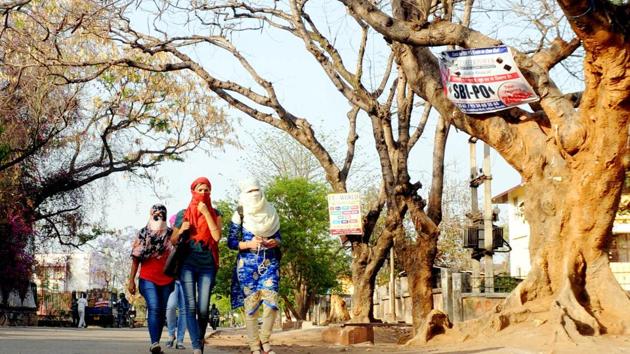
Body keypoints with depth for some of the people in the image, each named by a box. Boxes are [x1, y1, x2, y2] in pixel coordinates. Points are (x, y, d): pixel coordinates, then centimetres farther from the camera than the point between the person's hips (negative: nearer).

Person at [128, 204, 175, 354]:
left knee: (162, 312, 4)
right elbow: (136, 258, 5)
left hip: (167, 280, 2)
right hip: (148, 279, -2)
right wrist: (131, 280, -1)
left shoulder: (171, 234, 6)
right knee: (154, 308, -19)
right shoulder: (143, 234, 5)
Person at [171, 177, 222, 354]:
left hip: (207, 266, 0)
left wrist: (206, 213, -9)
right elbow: (173, 241, 14)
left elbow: (217, 236, -7)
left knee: (203, 309, -5)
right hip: (187, 264, 0)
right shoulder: (184, 214, 10)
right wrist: (181, 230, -7)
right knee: (190, 306, -13)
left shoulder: (215, 213, 9)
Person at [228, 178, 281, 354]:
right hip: (248, 263, -2)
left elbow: (278, 237, 14)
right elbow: (231, 242, -2)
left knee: (271, 302, -10)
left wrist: (274, 242, -9)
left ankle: (265, 340, 7)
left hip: (269, 262, 2)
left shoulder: (271, 212, 9)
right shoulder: (240, 214, 1)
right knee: (251, 305, -4)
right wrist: (249, 244, -18)